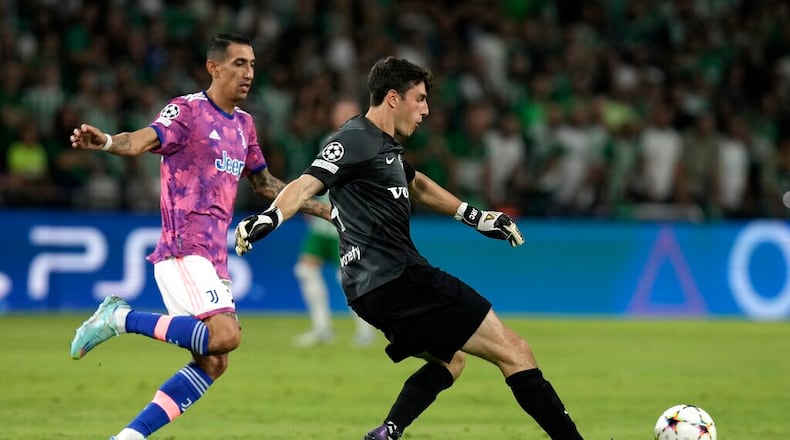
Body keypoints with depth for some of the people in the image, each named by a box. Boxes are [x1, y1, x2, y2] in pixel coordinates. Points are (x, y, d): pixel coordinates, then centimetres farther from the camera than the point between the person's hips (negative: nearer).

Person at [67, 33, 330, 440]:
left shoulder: (243, 124, 18)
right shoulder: (187, 110, -6)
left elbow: (264, 184, 32)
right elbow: (143, 140, -24)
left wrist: (322, 209, 34)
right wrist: (106, 142, -46)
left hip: (213, 258, 9)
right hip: (183, 250, -8)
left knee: (213, 363, 3)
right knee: (226, 334, -26)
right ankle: (122, 317, -12)